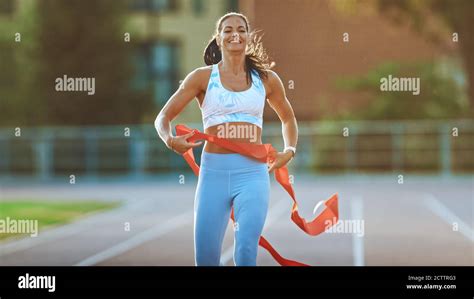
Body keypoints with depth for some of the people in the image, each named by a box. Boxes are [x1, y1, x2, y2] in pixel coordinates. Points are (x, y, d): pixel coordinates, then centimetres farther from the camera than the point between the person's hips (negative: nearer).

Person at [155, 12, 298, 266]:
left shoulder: (267, 79, 10)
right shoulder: (203, 77, 5)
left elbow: (287, 118, 28)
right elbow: (163, 117, 5)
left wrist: (289, 150, 10)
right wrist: (170, 140, -16)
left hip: (253, 172, 0)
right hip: (213, 171, 0)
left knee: (246, 252, -16)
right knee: (206, 256, 1)